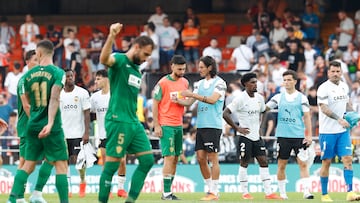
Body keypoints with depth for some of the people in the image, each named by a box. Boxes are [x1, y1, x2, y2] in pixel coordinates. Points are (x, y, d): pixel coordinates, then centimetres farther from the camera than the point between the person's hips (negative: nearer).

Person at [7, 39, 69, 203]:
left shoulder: (29, 74, 6)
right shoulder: (57, 72, -7)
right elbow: (54, 98, -20)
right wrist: (50, 123, -27)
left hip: (32, 125, 4)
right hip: (52, 127, -4)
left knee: (28, 165, 11)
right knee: (61, 164, 1)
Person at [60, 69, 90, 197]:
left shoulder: (82, 93, -2)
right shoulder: (58, 94, 6)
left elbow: (87, 114, -4)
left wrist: (86, 132, -11)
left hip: (78, 133, -3)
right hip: (63, 133, 3)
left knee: (78, 160, -6)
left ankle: (82, 182, 20)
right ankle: (67, 188, 7)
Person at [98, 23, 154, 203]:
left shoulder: (136, 70, 20)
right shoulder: (119, 60, -6)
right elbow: (104, 59, -31)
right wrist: (111, 36, -47)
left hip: (133, 122, 9)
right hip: (118, 121, -9)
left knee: (147, 160, 4)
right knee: (112, 164, -7)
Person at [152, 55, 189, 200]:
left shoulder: (185, 82, 10)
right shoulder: (163, 83, -9)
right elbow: (155, 104, -7)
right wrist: (156, 126, -12)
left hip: (178, 125, 7)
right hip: (166, 125, -7)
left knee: (175, 158, 6)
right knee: (169, 157, -11)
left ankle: (169, 191, 11)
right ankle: (166, 193, -8)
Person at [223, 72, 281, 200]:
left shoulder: (259, 98, 7)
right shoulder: (240, 99, -13)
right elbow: (225, 114, -15)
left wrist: (259, 127, 15)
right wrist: (237, 128, -16)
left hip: (256, 136, 6)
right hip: (245, 136, -6)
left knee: (263, 161, 2)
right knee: (244, 163, -1)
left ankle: (268, 192, 2)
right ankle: (245, 193, 7)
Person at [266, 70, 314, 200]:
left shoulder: (302, 98, 4)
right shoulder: (278, 97, 7)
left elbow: (307, 117, 3)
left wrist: (309, 135, -2)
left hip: (299, 135, -1)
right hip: (283, 135, 1)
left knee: (303, 164, -8)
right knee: (281, 165, 4)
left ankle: (307, 191, -10)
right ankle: (282, 193, 13)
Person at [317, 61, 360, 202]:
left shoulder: (344, 86, 11)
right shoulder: (324, 88, -10)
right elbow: (324, 108, -19)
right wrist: (339, 119, -28)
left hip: (343, 131, 5)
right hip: (327, 131, -5)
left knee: (348, 159, -6)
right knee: (326, 162, 1)